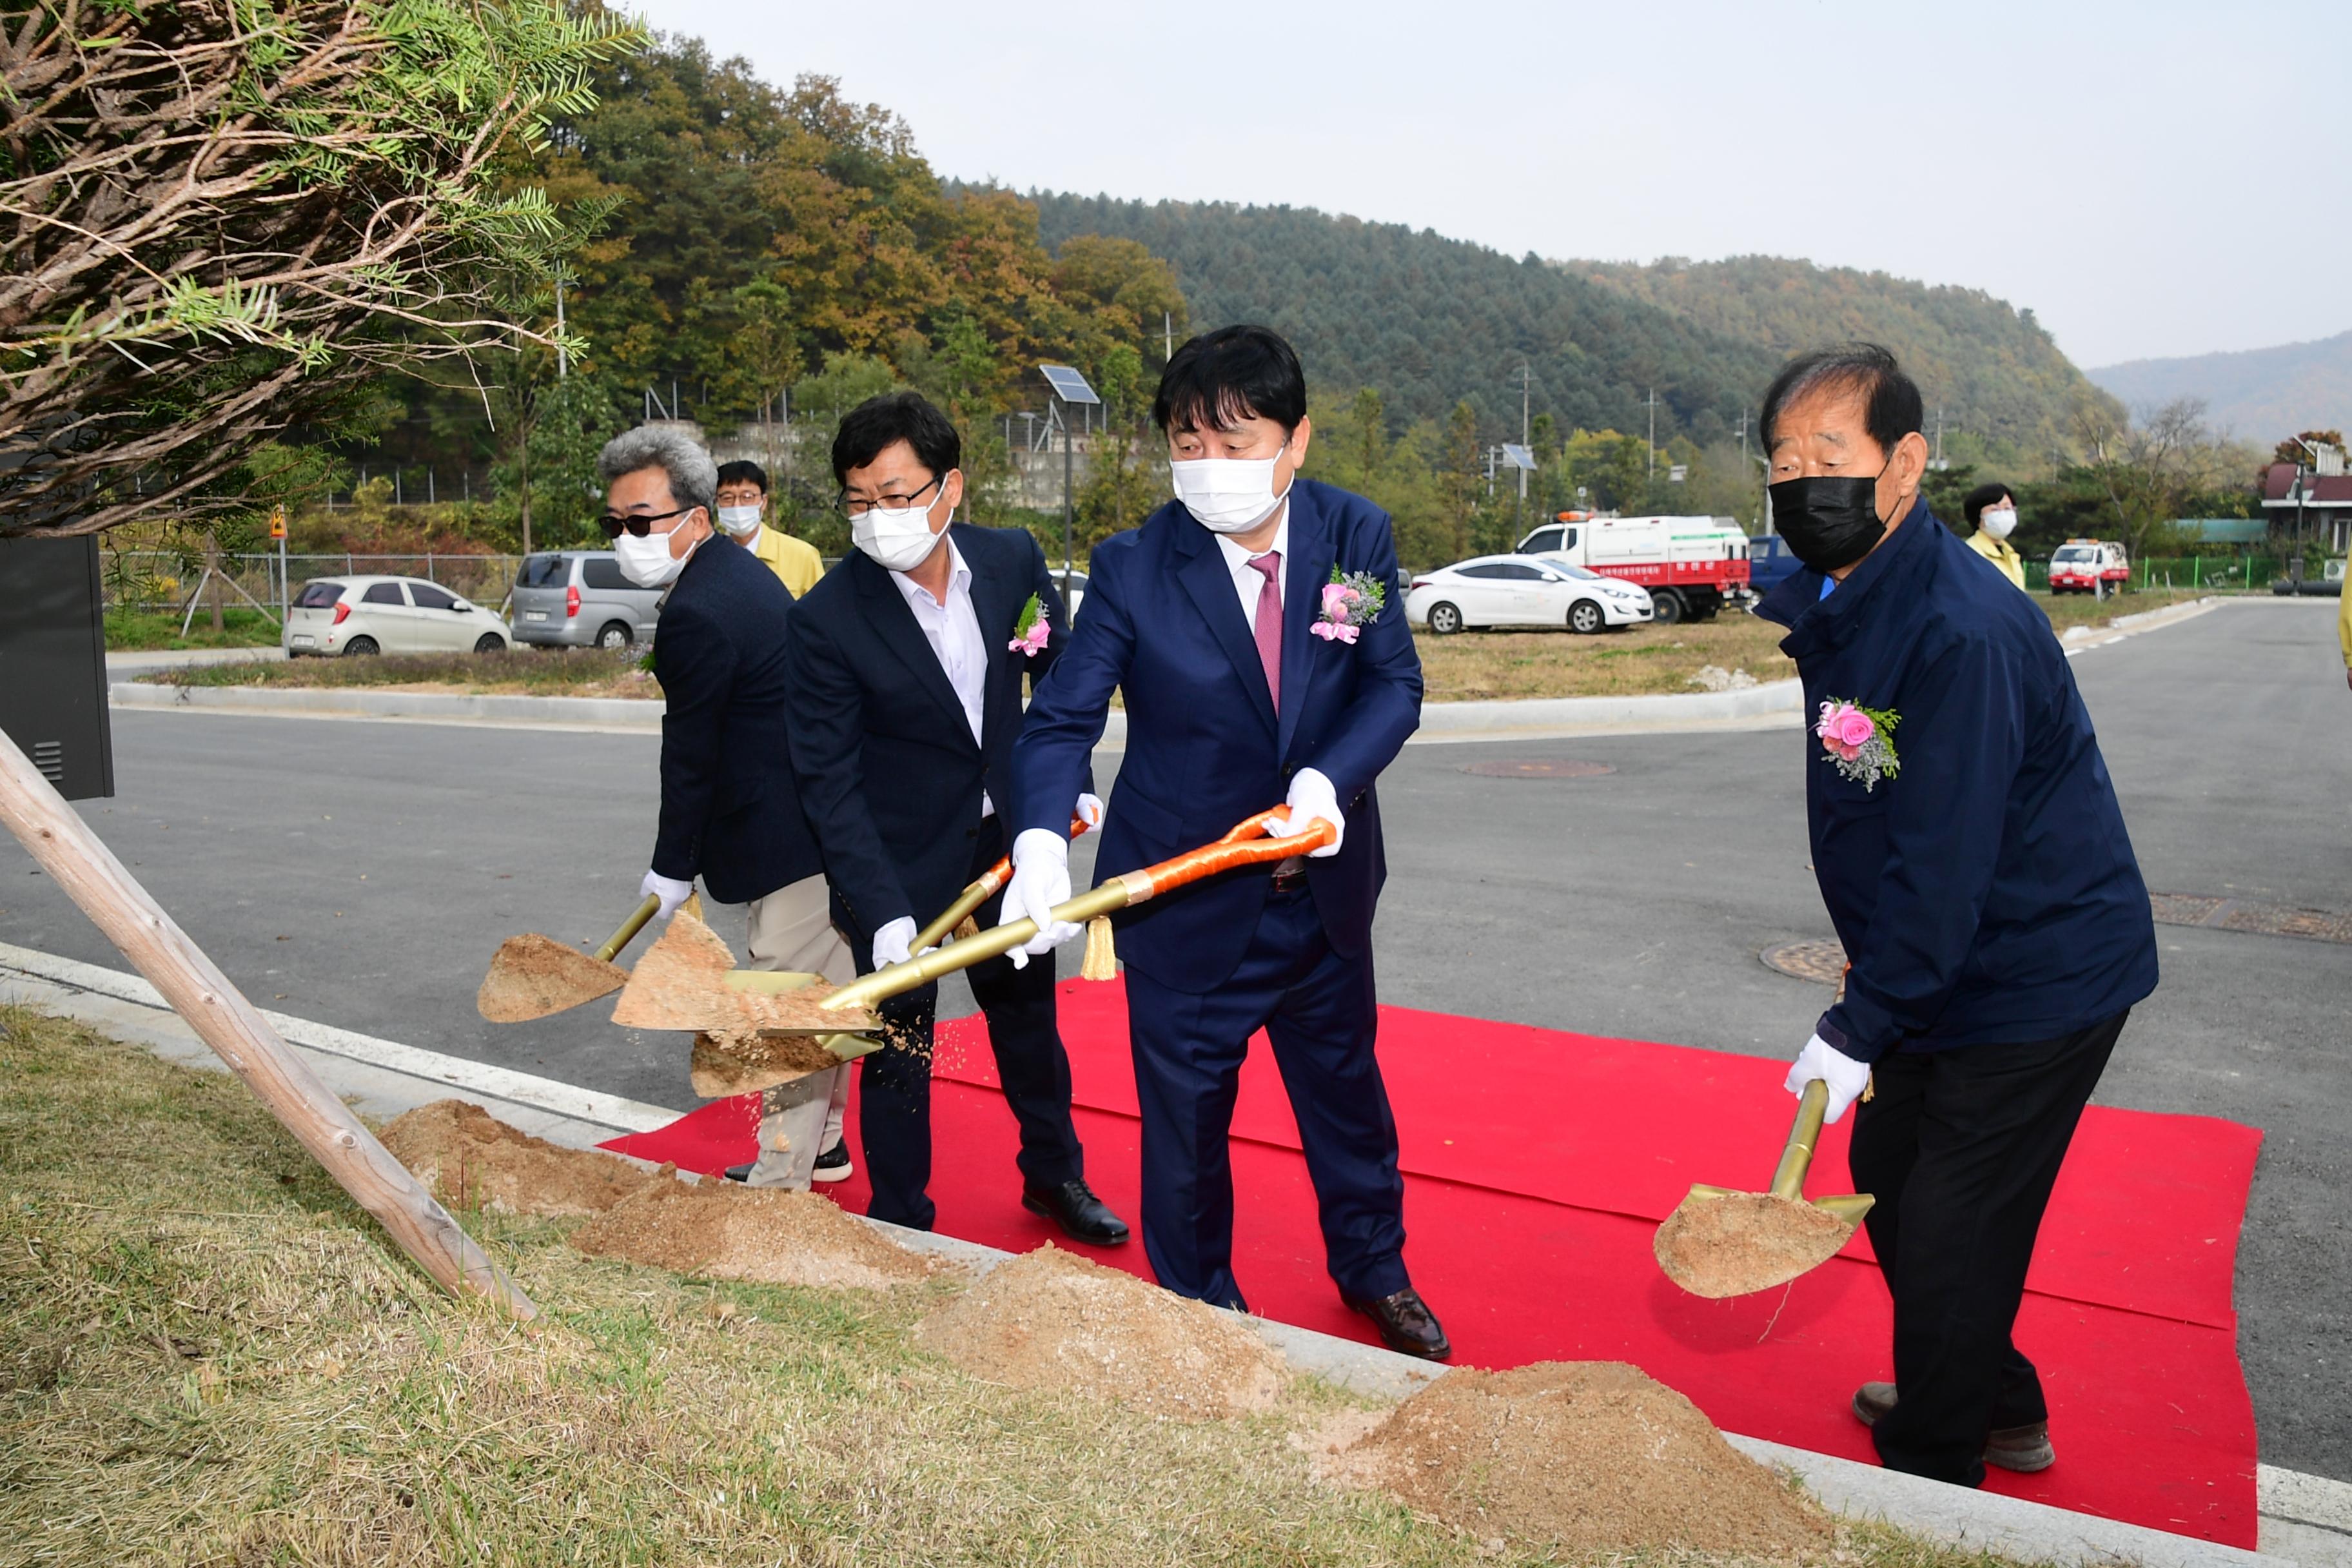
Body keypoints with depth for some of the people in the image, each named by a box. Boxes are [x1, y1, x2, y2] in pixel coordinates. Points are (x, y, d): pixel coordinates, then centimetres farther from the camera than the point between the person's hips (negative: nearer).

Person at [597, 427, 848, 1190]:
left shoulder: (697, 615, -20)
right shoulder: (739, 569, 12)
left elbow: (690, 754, -14)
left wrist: (673, 868, -3)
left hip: (794, 837, -11)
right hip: (826, 817, 11)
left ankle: (782, 1178, 9)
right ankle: (816, 1144, 36)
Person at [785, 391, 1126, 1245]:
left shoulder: (1013, 559, -10)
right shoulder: (827, 619, -21)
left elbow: (1059, 675, 8)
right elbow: (828, 778, -21)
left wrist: (1069, 782, 7)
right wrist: (883, 912, -27)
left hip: (1007, 838, 4)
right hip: (899, 859, -4)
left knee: (1027, 1013, 20)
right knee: (899, 1042, 7)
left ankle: (1055, 1174, 42)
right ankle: (902, 1225, 28)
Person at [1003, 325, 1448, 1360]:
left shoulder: (1356, 535, -7)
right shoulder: (1133, 567, -15)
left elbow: (1395, 685, -8)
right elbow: (1063, 720, -18)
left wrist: (1329, 781, -27)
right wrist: (1042, 843, -36)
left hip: (1325, 882, 3)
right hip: (1183, 894, -3)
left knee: (1345, 1081, 22)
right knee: (1185, 1110, 10)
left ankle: (1373, 1269, 47)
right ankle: (1199, 1311, 35)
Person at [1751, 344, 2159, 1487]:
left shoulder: (1962, 633, -29)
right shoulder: (1835, 600, 2)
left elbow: (1942, 865, -27)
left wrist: (1859, 1029, -20)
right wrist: (1867, 1006, 14)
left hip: (2036, 979, -10)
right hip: (1945, 966, 10)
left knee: (1948, 1236, -1)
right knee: (1889, 1179, 20)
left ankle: (1930, 1486, 21)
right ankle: (2001, 1410, 42)